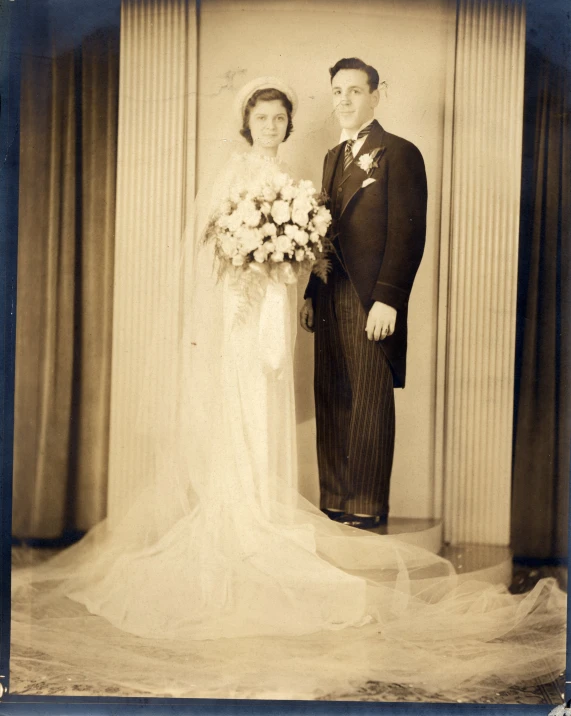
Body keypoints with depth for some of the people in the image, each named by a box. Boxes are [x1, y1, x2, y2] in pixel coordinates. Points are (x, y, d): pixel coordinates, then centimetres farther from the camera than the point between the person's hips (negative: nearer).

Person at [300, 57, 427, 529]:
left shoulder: (399, 153, -4)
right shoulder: (334, 156, 19)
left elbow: (408, 233, -11)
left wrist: (387, 299, -18)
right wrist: (311, 294, 15)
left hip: (372, 302, -7)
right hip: (330, 301, 7)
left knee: (369, 406, 0)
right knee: (331, 403, 8)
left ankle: (367, 507, 10)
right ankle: (333, 500, 18)